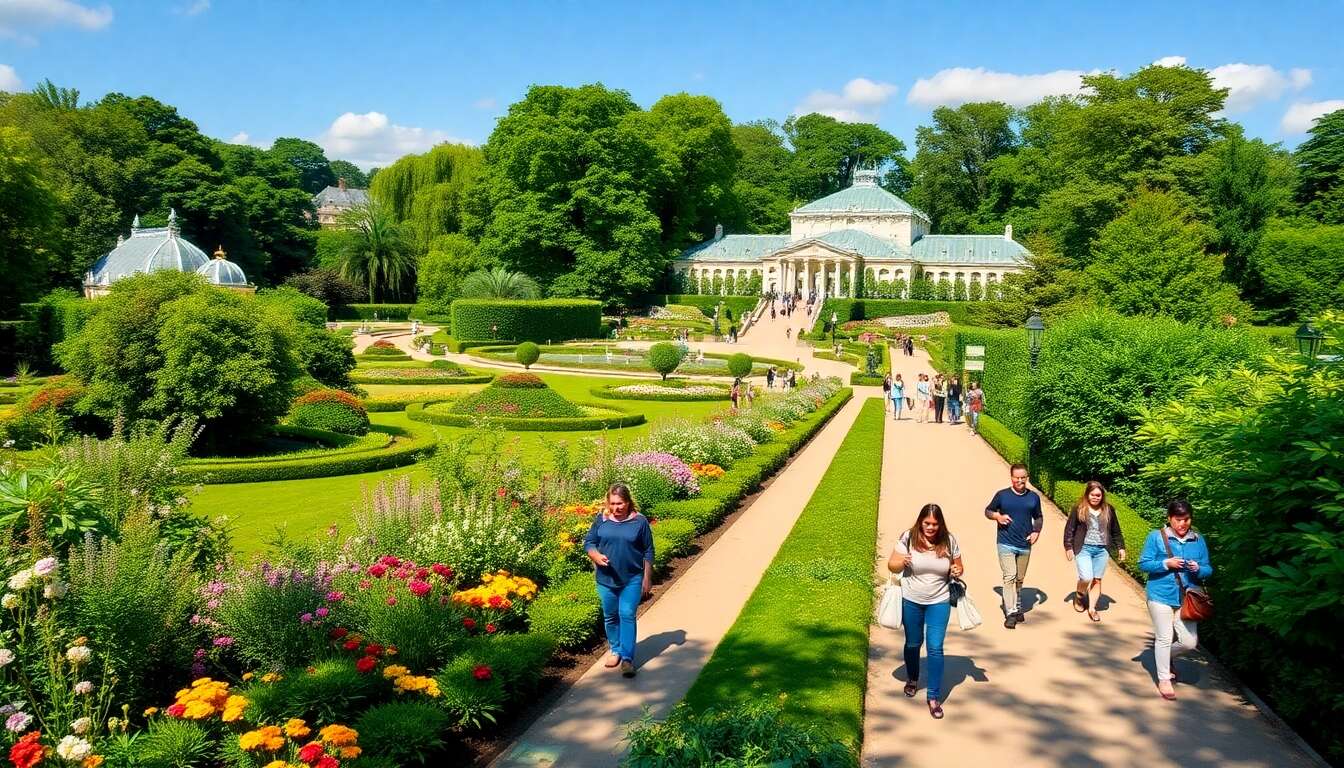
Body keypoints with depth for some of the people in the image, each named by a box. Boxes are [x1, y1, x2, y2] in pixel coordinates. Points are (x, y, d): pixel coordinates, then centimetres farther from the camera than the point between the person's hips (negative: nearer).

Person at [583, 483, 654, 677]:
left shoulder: (640, 521, -7)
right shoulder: (601, 519, -2)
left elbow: (648, 552, 0)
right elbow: (588, 542, 4)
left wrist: (647, 578, 0)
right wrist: (596, 556, -17)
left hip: (632, 579, -3)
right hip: (606, 579, 3)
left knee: (627, 615, -8)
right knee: (610, 616, 13)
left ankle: (627, 658, -4)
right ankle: (615, 650, 32)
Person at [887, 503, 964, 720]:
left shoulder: (949, 541, -7)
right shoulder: (908, 538, -12)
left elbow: (958, 567, 7)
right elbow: (891, 566, -6)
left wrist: (957, 572, -17)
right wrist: (902, 562, -28)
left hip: (939, 602, 0)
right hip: (911, 601, 0)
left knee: (935, 647, -5)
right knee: (913, 643, 17)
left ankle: (934, 697, 5)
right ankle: (912, 679, 44)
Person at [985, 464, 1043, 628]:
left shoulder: (1034, 497, 5)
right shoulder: (1002, 495, -2)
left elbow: (1039, 517, 16)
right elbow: (988, 511, 8)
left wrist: (1036, 531, -1)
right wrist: (997, 516, -13)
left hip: (1025, 545, 3)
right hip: (1006, 544, -3)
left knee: (1019, 579, 15)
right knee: (1009, 577, -13)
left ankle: (1018, 608, 31)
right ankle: (1010, 613, -11)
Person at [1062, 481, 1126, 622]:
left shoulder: (1109, 510, 8)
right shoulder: (1078, 509, -1)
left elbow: (1116, 531, 16)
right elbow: (1069, 528, 0)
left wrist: (1120, 547, 13)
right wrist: (1068, 547, -5)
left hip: (1102, 550, 3)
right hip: (1084, 548, -3)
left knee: (1097, 580, 3)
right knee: (1086, 577, -14)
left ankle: (1092, 608, 12)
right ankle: (1079, 596, 16)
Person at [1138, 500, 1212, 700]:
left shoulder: (1199, 541, 5)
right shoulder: (1156, 537, -5)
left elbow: (1208, 570, 8)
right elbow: (1143, 564, -4)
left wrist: (1198, 569, -15)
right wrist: (1166, 564, -18)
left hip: (1187, 599, 3)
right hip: (1161, 596, -3)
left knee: (1189, 642, 1)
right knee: (1164, 638, 3)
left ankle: (1165, 656, 33)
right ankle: (1164, 679, 20)